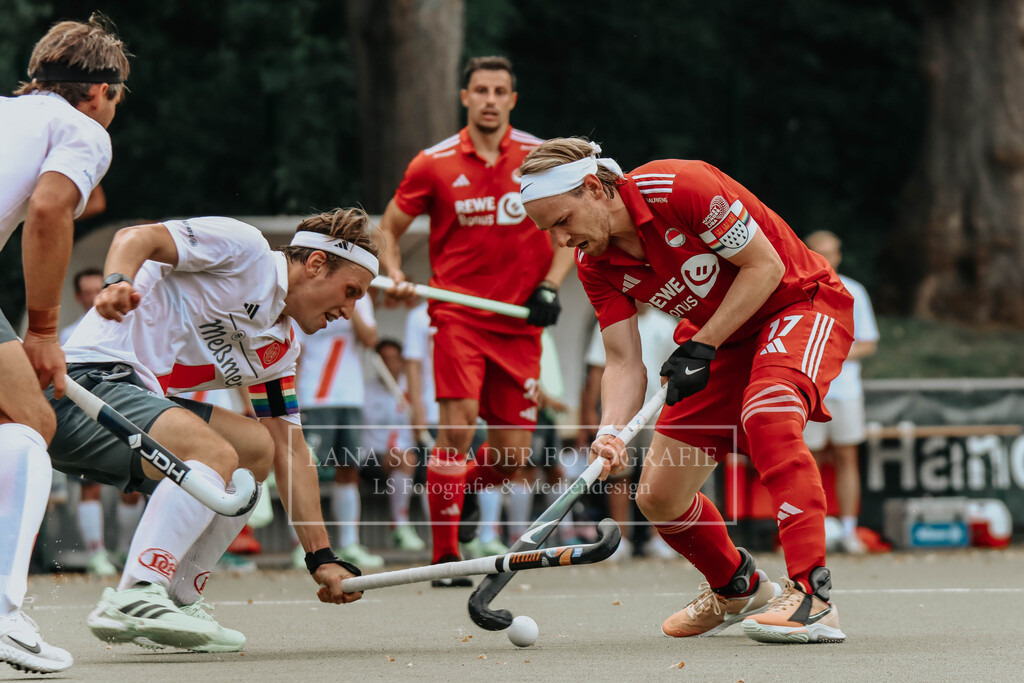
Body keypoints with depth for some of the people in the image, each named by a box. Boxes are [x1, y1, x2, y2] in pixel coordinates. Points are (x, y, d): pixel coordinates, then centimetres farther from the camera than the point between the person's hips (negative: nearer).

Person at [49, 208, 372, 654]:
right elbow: (137, 237, -15)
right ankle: (131, 600, -35)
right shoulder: (243, 248, -4)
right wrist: (117, 282, -37)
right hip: (87, 379, -10)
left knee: (258, 449, 17)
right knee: (214, 453, -28)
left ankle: (177, 602, 7)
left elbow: (290, 454, 21)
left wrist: (322, 558, 16)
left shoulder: (278, 347, 20)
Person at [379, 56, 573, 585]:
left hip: (519, 322, 2)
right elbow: (389, 228, 11)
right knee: (458, 426, -19)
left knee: (512, 454, 0)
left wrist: (549, 287, -4)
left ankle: (448, 492, 32)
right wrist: (394, 275, -8)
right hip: (458, 314, -2)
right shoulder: (434, 163, 1)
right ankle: (444, 557, -11)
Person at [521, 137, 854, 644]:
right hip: (715, 337, 7)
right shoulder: (595, 264, -7)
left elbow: (766, 267, -22)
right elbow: (624, 361, -6)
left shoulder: (680, 186, -28)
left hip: (800, 303, -7)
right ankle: (737, 586, 33)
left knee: (766, 417, -39)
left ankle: (812, 598, -40)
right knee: (658, 497, 2)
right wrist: (611, 431, -26)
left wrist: (701, 347, -23)